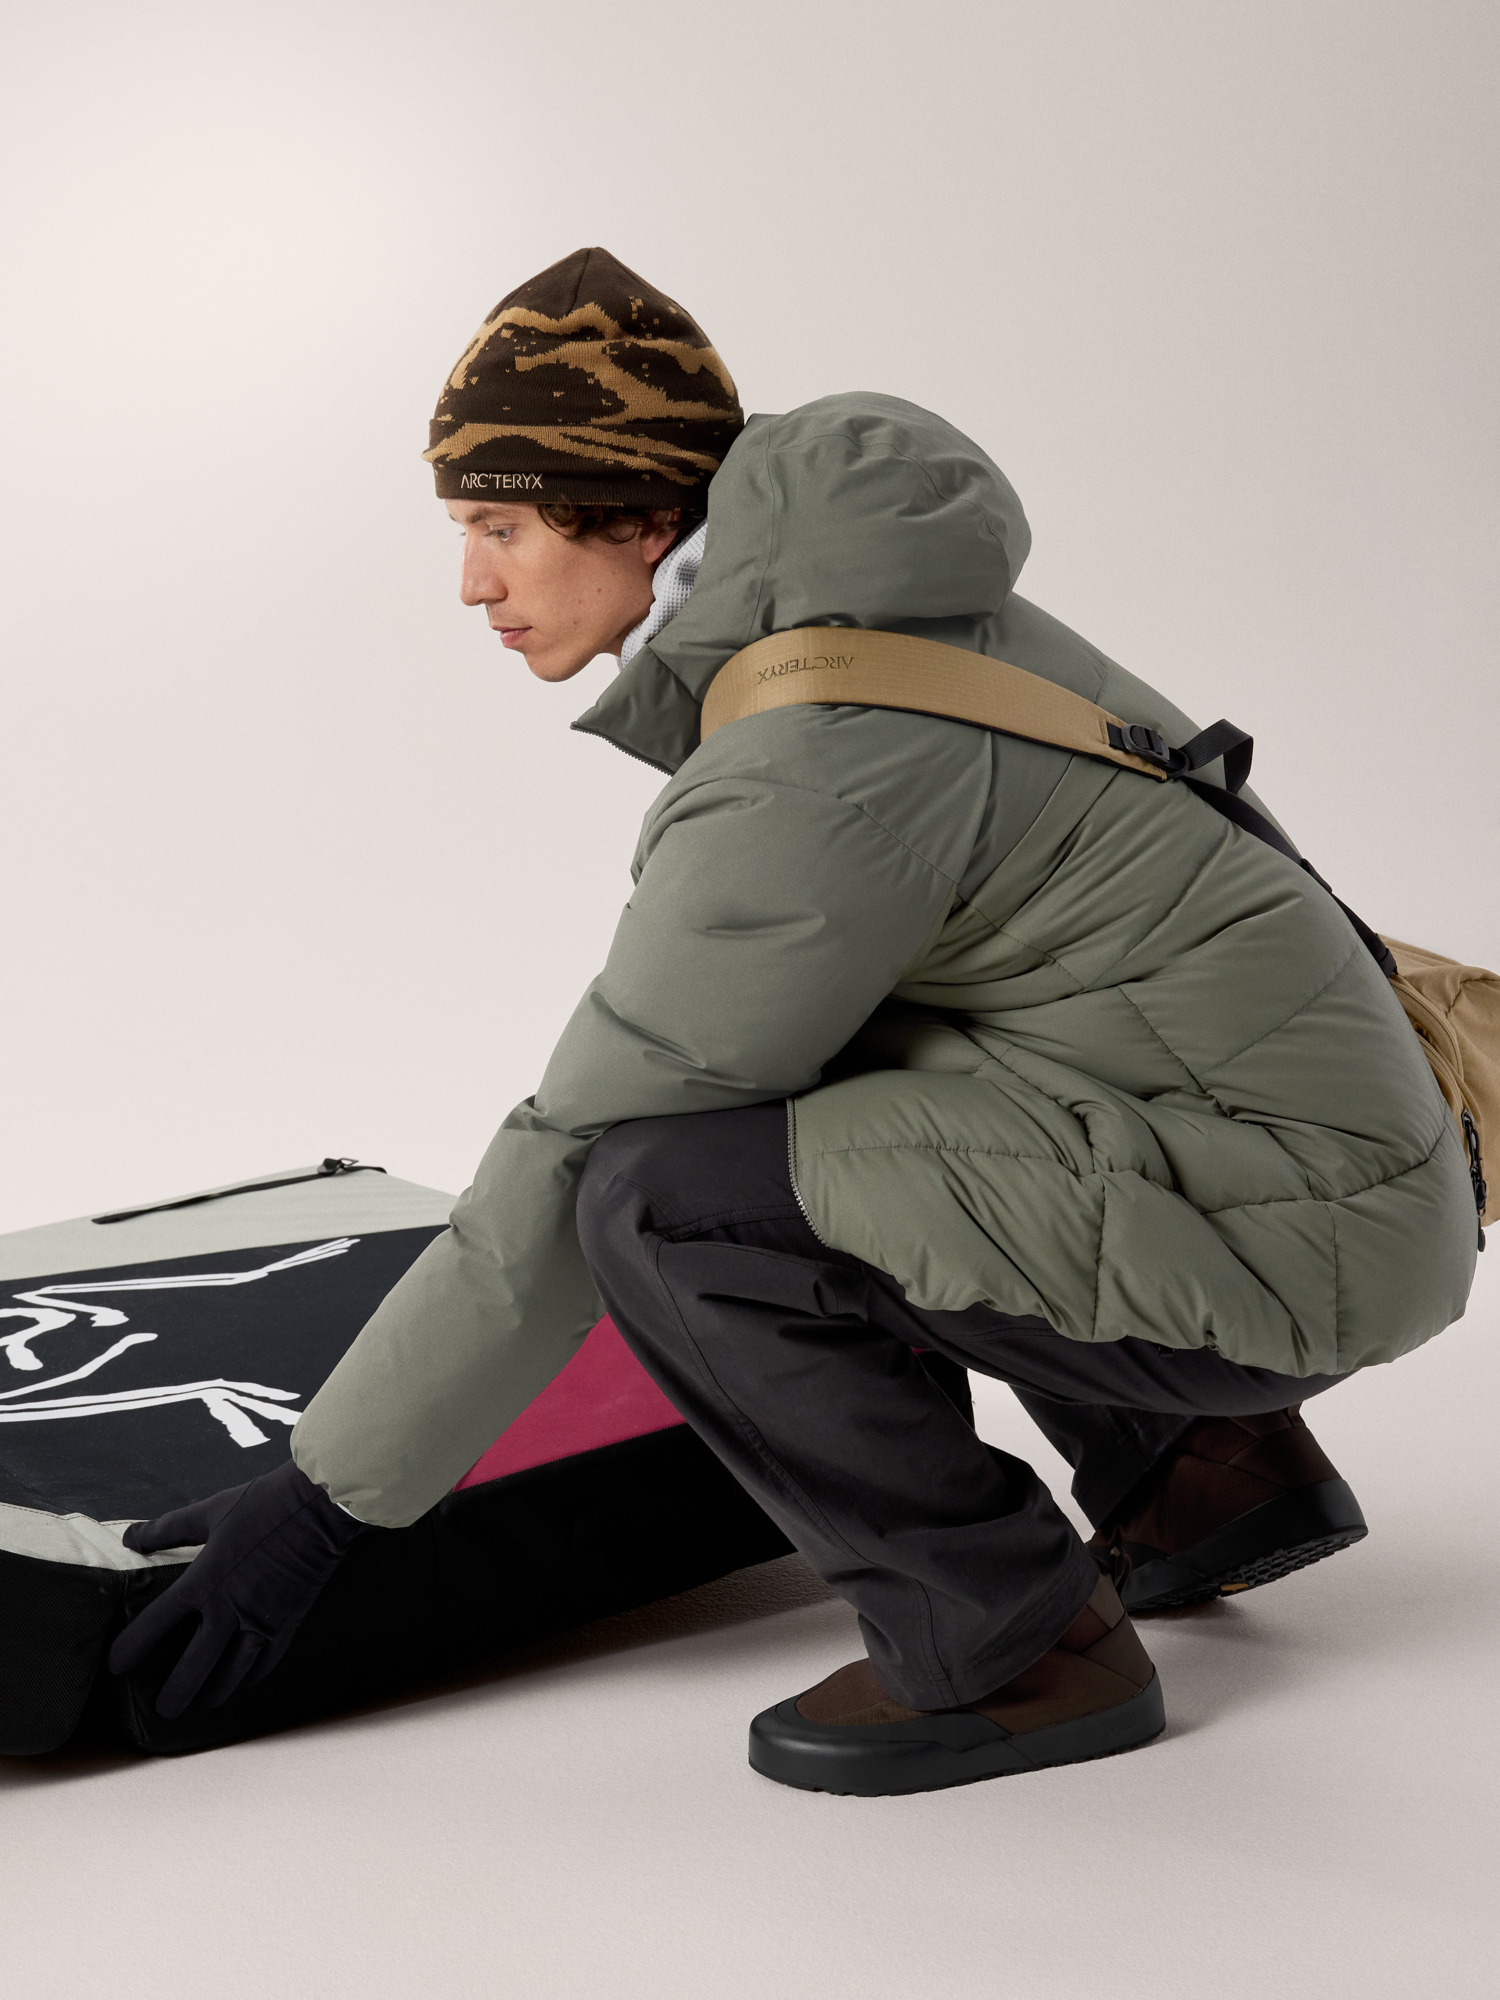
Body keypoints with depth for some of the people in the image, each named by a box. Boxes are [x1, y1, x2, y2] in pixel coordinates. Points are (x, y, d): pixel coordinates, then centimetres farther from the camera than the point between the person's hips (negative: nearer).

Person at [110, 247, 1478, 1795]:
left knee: (666, 1201, -20)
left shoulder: (811, 769, -22)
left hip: (1278, 1228, -10)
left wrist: (323, 1495, -8)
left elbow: (587, 1162, -18)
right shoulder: (866, 613, 7)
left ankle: (1016, 1641, -3)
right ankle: (1214, 1463, 23)